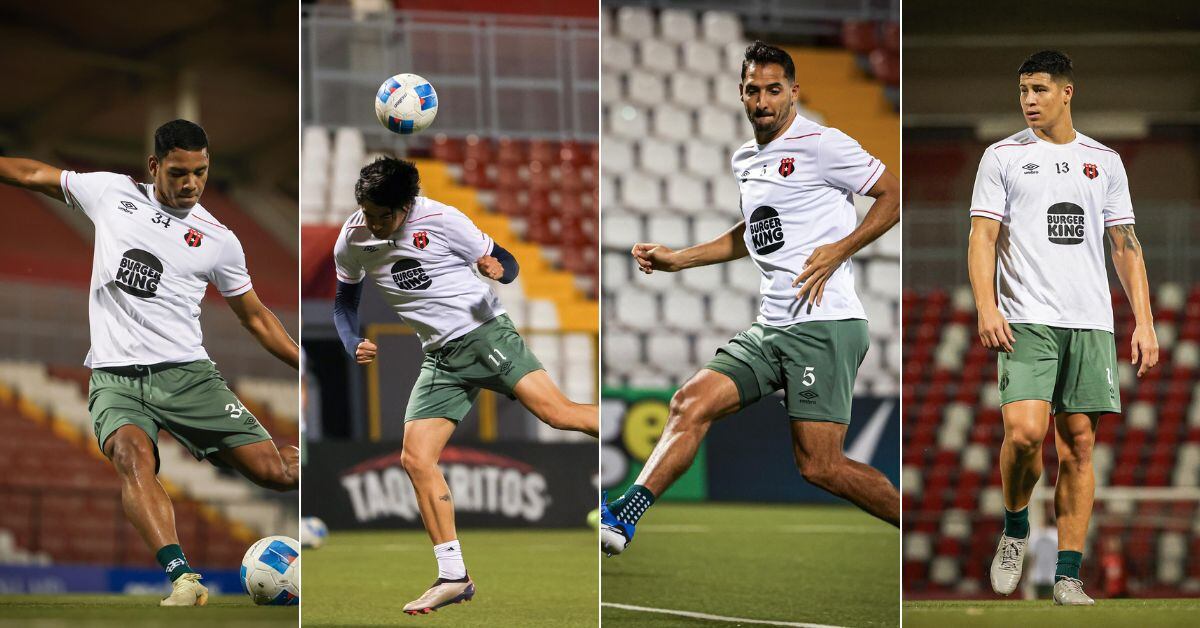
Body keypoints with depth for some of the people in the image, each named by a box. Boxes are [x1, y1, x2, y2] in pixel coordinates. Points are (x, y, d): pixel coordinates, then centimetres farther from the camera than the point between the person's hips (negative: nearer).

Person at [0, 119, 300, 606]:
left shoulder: (219, 240, 8)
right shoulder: (112, 193, 9)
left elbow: (255, 316, 17)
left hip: (186, 374, 0)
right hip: (116, 379, 0)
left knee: (276, 473, -11)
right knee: (133, 455, -34)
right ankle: (181, 578, -50)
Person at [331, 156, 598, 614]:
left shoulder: (441, 220, -13)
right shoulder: (352, 241, -1)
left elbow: (505, 262, -3)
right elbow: (345, 301, 16)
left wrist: (499, 269, -28)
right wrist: (354, 346, -3)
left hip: (486, 334, -4)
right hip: (441, 359, 5)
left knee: (556, 412, -22)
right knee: (415, 458, -8)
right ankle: (454, 578, -3)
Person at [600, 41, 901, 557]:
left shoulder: (821, 144, -6)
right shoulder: (744, 160, 18)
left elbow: (894, 194, -3)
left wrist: (838, 250, -13)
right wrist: (678, 259, 28)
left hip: (825, 325, -7)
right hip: (771, 327, 7)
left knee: (819, 466, -11)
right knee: (692, 402, -10)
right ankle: (622, 519, -14)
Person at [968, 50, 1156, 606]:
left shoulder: (1104, 161, 13)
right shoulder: (1003, 156, 6)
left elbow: (1126, 246, 14)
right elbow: (983, 237, 1)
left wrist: (1144, 322, 6)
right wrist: (986, 307, -13)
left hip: (1091, 323, 3)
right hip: (1027, 320, -2)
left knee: (1079, 443, 0)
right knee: (1025, 430, -19)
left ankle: (1067, 576, 3)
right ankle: (1014, 529, 8)